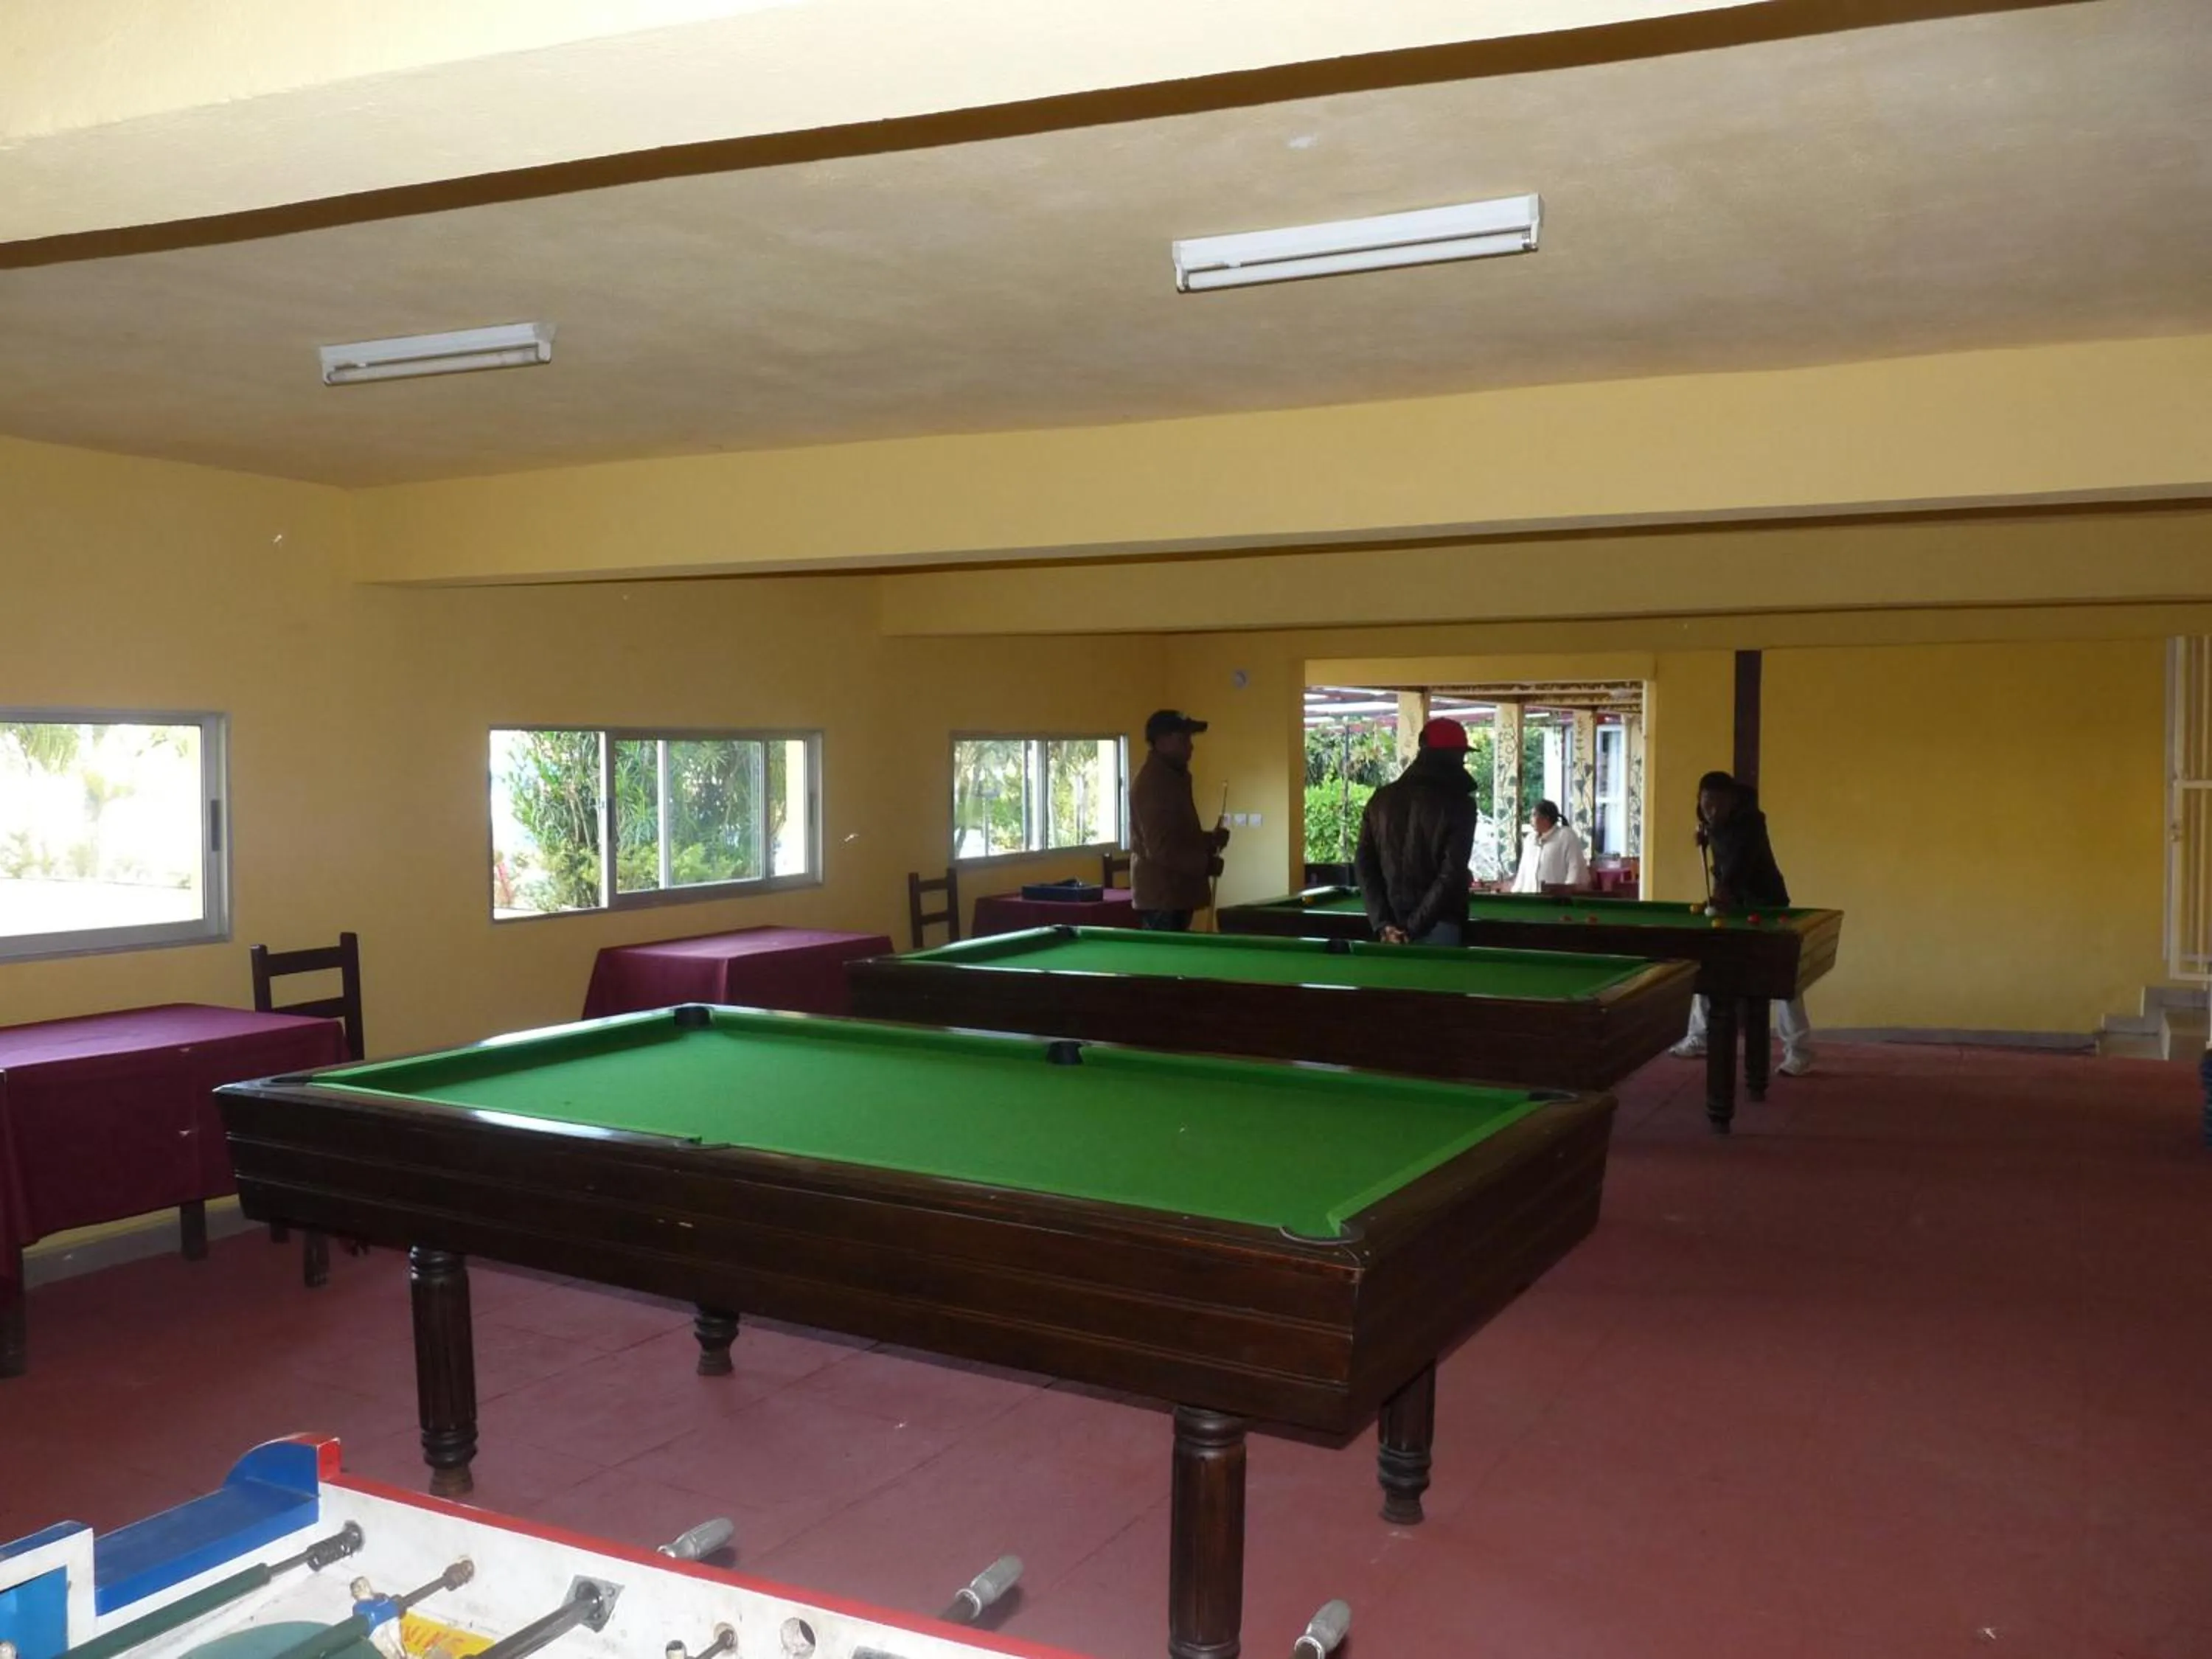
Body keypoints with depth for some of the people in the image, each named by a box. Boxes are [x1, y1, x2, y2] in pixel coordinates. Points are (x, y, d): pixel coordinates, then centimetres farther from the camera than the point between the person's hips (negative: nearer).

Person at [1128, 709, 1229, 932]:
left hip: (1175, 893, 10)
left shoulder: (1173, 778, 15)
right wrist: (1205, 863, -17)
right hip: (1161, 897, -10)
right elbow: (1160, 849, -23)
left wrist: (1210, 839, 7)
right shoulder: (1152, 783, -17)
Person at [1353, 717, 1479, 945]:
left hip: (1392, 924, 4)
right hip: (1437, 927, -4)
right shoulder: (1459, 803, -6)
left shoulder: (1382, 798, 8)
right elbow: (1452, 873, -14)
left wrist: (1383, 923, -1)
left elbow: (1363, 863, 4)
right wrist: (1413, 927, -12)